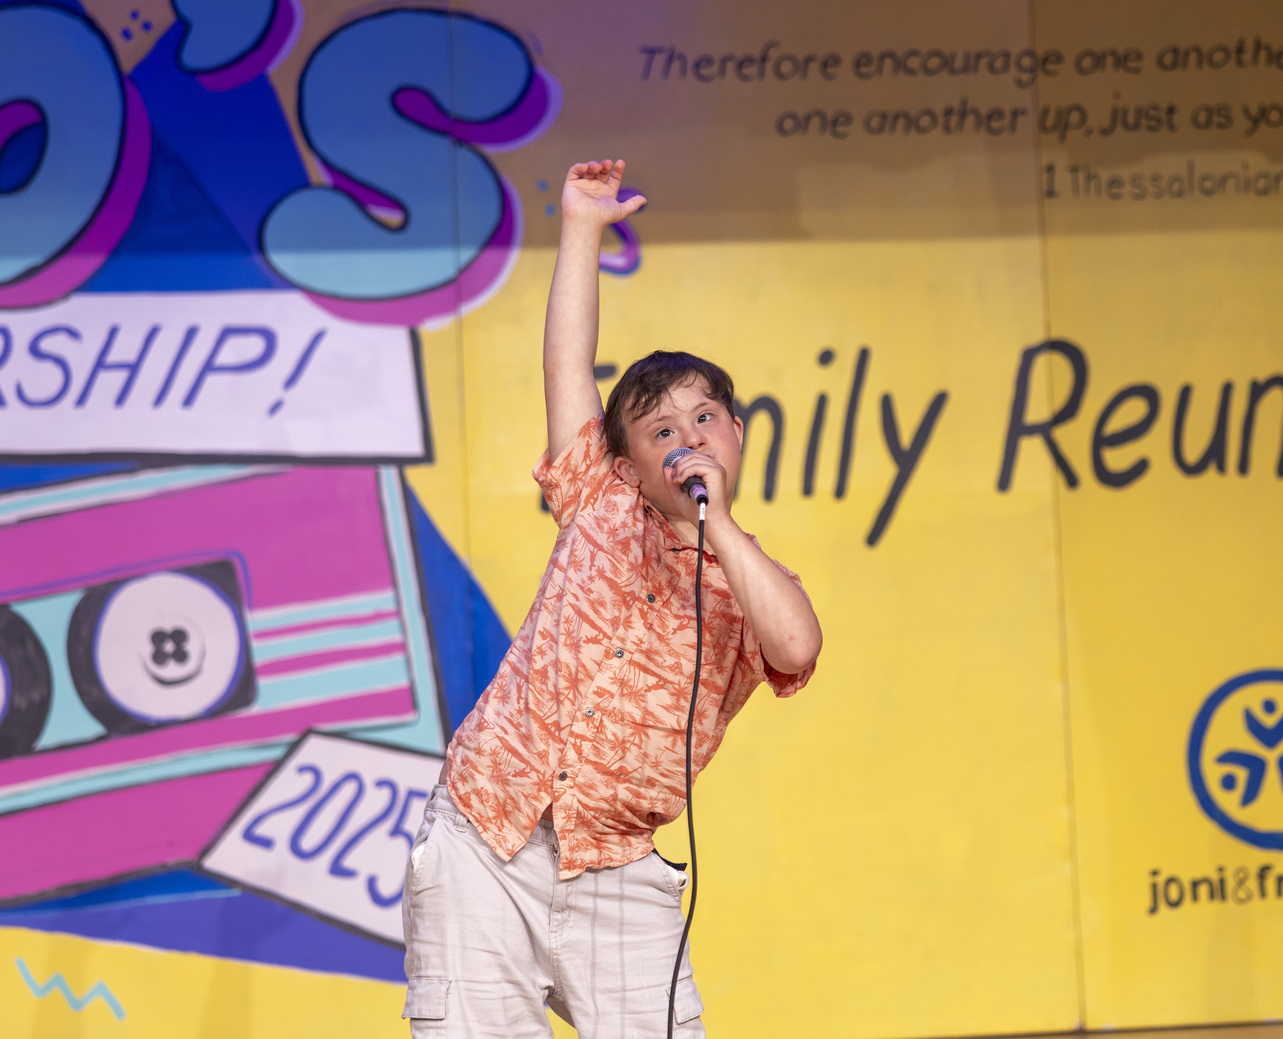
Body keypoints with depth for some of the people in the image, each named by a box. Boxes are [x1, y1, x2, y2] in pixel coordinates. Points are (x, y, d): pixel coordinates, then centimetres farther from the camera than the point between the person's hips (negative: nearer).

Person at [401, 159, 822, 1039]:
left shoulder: (755, 587, 6)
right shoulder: (602, 512, 10)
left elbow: (797, 647, -19)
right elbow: (567, 366, 9)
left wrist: (716, 523, -15)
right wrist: (583, 227, 8)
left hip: (613, 878, 0)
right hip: (483, 844, 1)